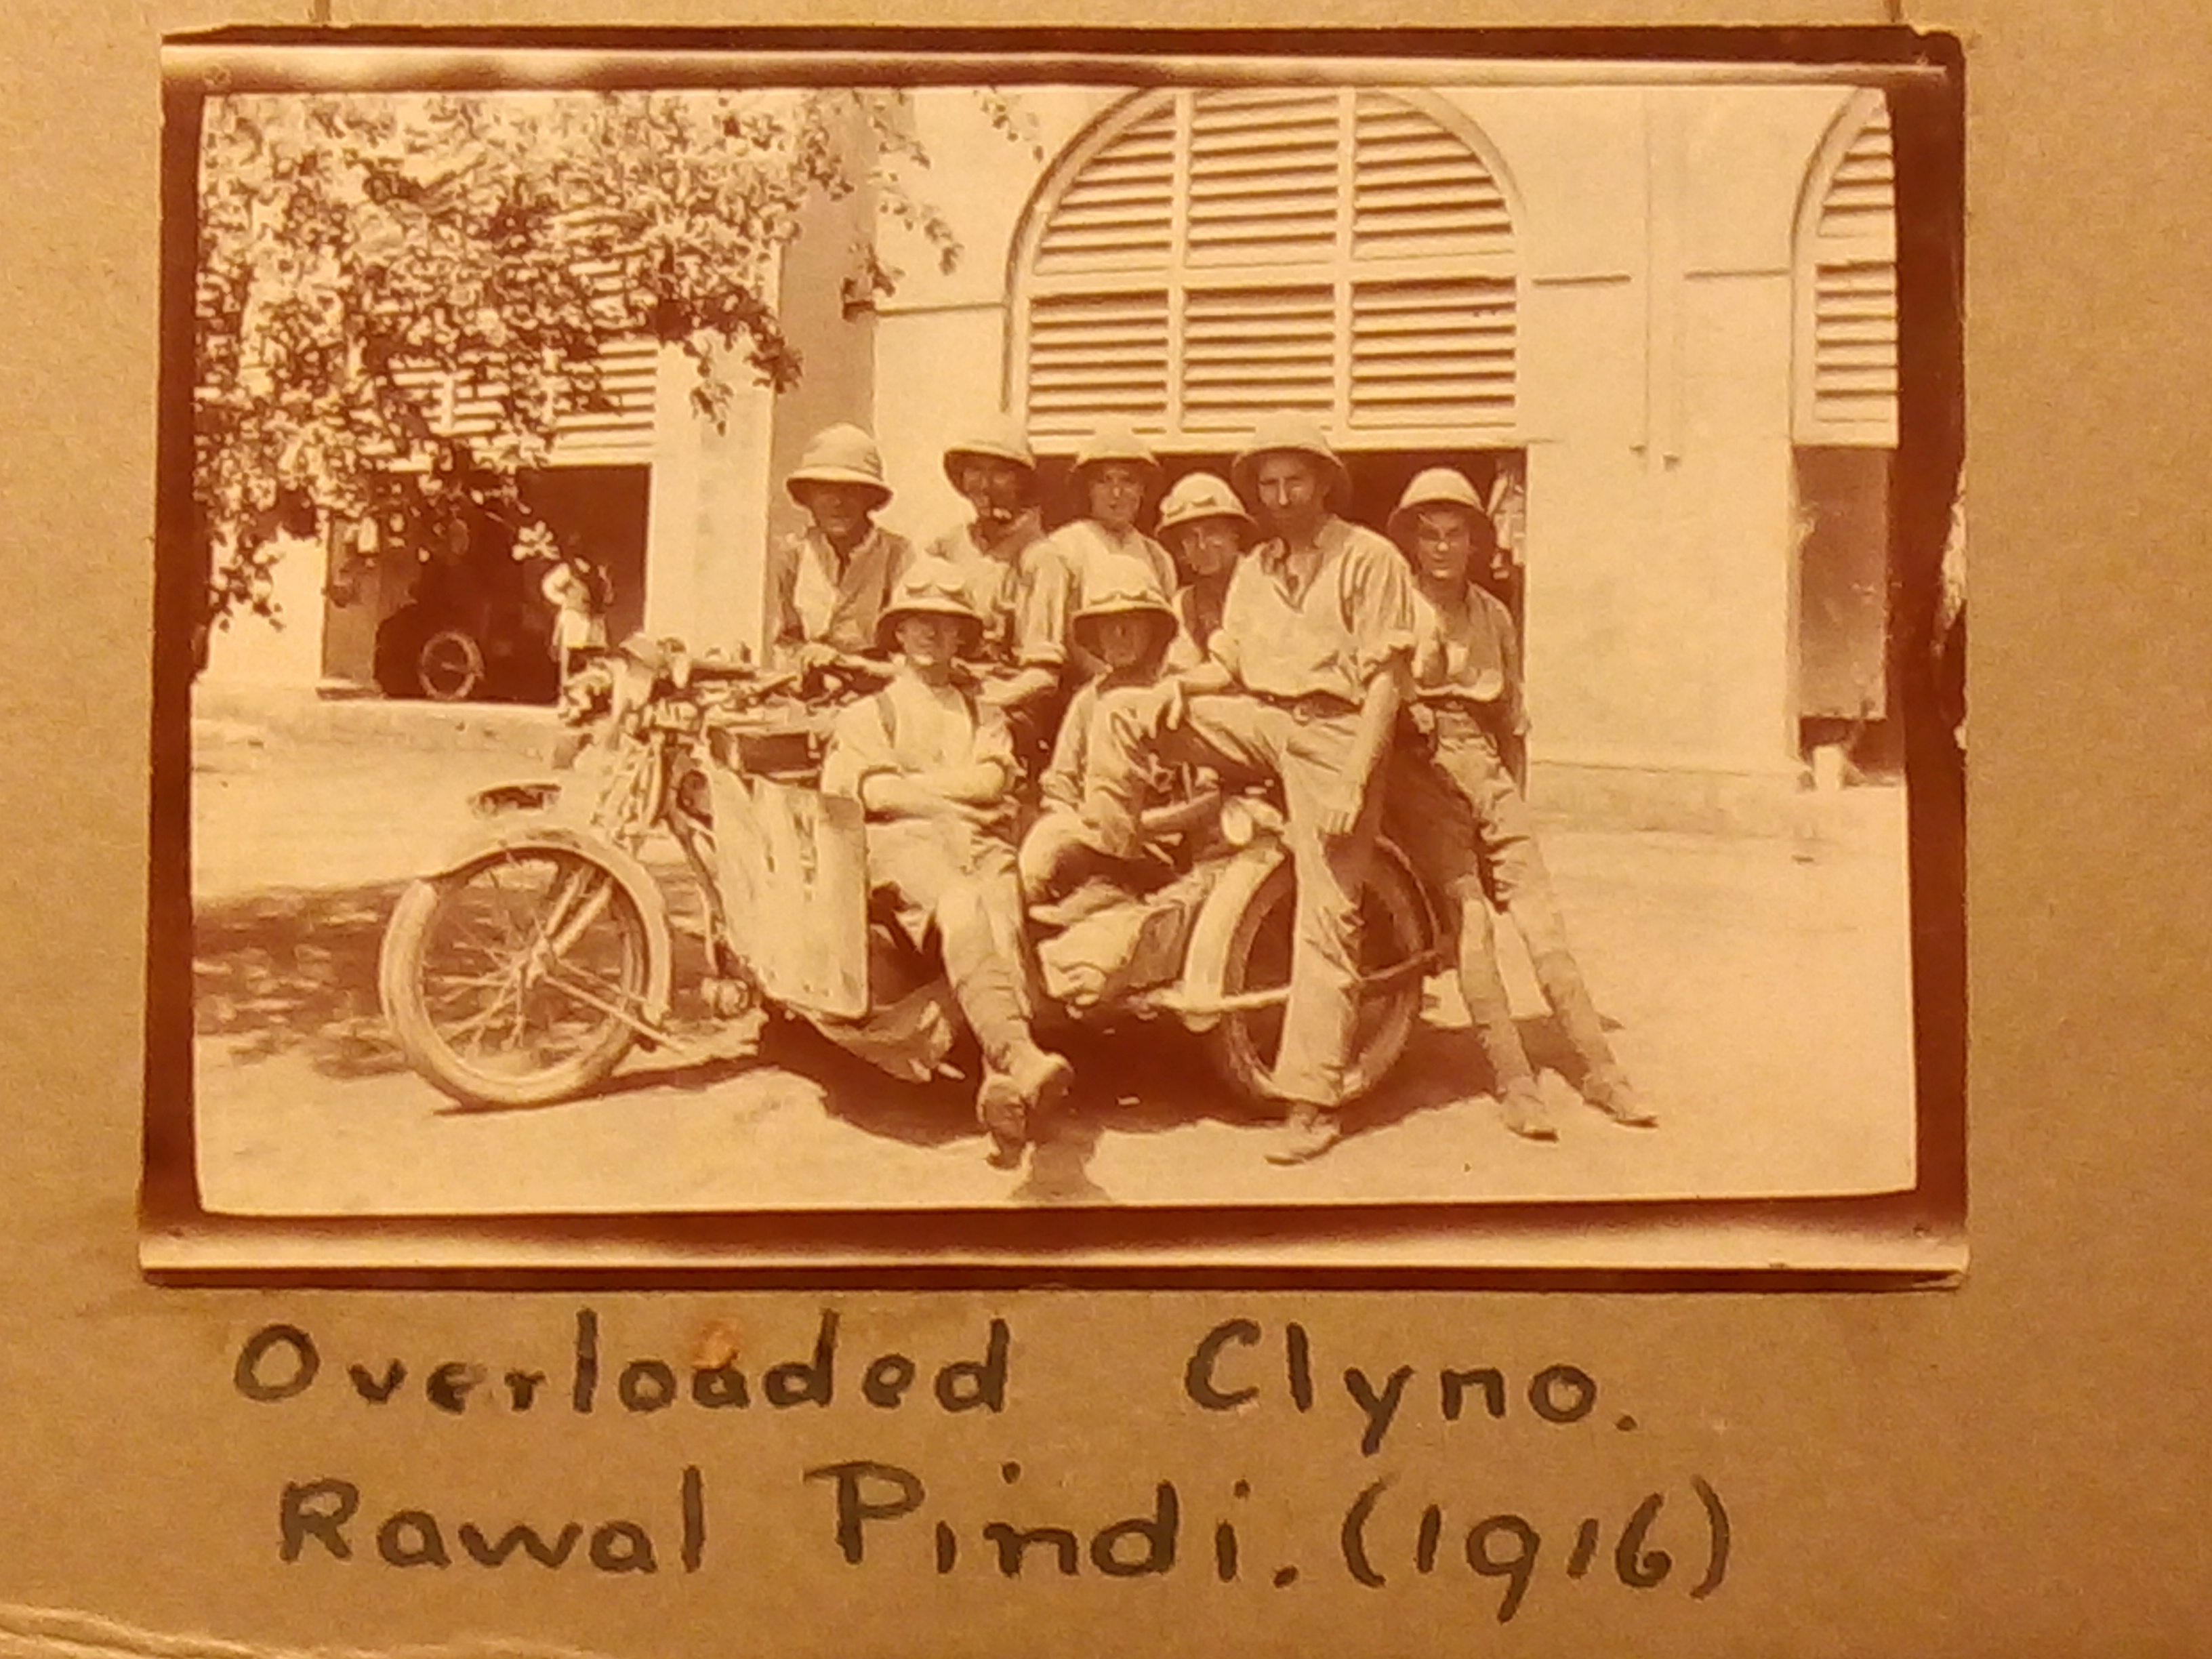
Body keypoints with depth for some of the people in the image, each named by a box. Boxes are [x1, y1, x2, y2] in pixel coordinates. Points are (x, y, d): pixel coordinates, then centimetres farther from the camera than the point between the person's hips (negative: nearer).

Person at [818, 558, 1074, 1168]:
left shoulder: (985, 716, 35)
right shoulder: (864, 715, 29)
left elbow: (991, 779, 12)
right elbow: (847, 785, 7)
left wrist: (905, 784, 4)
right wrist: (951, 798, 1)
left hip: (982, 844, 2)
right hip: (902, 843, -2)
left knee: (1000, 916, -35)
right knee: (961, 909, -38)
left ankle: (1002, 1087, -56)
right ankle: (1019, 1056, -59)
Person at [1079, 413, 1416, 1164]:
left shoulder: (1370, 559, -2)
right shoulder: (1253, 569, 19)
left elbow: (1386, 680, -8)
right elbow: (1229, 665, 16)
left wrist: (1355, 780, -17)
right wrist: (1181, 683, -8)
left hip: (1334, 730, -6)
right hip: (1259, 720, 6)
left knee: (1326, 918, -10)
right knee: (1124, 717, -13)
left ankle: (1313, 1103, -9)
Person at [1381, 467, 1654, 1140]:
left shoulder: (1493, 616, 17)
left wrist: (1511, 791, 21)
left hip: (1482, 762, 4)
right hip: (1419, 765, -4)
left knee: (1538, 909, -5)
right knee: (1468, 920, -14)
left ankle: (1598, 1070, -4)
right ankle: (1513, 1083, -16)